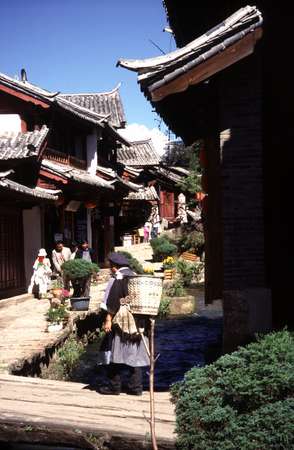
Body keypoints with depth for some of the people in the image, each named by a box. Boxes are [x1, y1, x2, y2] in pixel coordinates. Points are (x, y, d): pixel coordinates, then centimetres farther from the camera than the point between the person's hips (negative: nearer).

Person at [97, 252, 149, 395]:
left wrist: (108, 319, -13)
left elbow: (113, 300, -15)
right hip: (137, 321, 7)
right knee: (134, 353, 9)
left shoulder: (118, 278, -11)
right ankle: (136, 386, 10)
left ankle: (114, 386, 6)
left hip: (121, 320, -7)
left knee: (116, 351, 2)